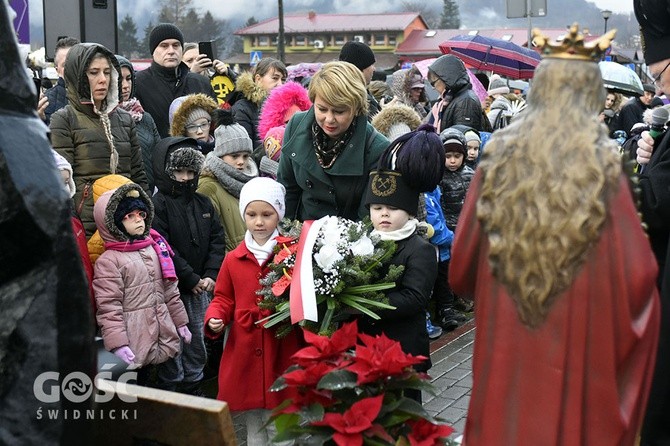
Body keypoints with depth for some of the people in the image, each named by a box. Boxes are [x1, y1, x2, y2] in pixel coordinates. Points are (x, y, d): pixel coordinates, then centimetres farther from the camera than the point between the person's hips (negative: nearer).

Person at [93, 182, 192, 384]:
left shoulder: (156, 248, 11)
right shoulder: (108, 261, -10)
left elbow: (170, 291, 18)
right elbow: (108, 307, -15)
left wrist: (180, 322, 18)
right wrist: (117, 343, -21)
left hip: (161, 335, 6)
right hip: (132, 343, -6)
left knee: (145, 382, 15)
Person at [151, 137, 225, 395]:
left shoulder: (203, 204, 11)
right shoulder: (158, 204, -9)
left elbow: (217, 240, 8)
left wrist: (211, 275, -6)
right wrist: (191, 279, -14)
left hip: (201, 287, 6)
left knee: (198, 341, 14)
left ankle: (194, 388, 27)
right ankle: (171, 391, 14)